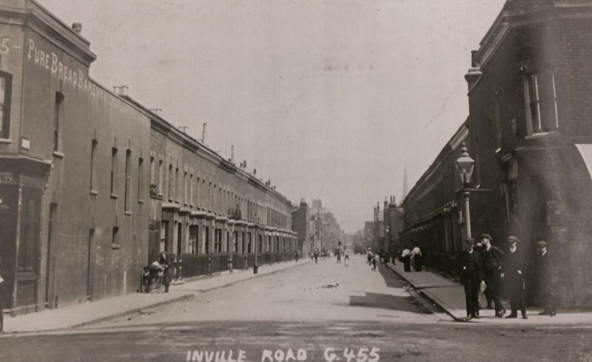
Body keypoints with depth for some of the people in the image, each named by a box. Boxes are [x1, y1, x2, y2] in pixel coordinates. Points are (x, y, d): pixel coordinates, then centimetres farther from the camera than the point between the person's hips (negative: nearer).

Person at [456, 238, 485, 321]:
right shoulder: (462, 254, 7)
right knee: (468, 295, -5)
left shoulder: (477, 254, 8)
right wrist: (463, 268, -12)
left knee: (475, 295, 4)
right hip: (467, 277, -1)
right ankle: (469, 314, -2)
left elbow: (480, 267, 6)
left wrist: (481, 279, 0)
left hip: (476, 277, 1)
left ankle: (475, 312, 13)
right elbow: (458, 264, 9)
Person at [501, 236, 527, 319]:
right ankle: (514, 313, 6)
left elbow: (524, 265, 4)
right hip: (509, 278, 3)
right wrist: (503, 273, 0)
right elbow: (504, 266, 15)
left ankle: (523, 313, 0)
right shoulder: (507, 255, 14)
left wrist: (521, 271, -12)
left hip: (518, 278, -3)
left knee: (520, 295, -5)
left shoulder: (520, 254, 6)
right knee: (512, 296, 2)